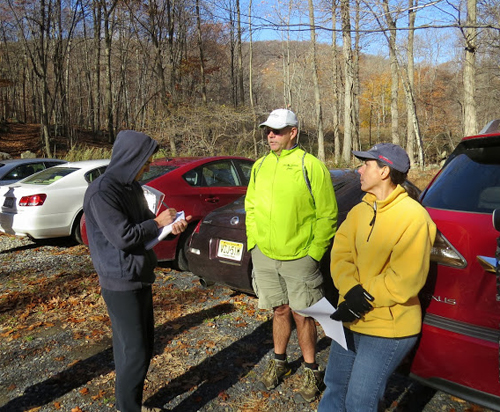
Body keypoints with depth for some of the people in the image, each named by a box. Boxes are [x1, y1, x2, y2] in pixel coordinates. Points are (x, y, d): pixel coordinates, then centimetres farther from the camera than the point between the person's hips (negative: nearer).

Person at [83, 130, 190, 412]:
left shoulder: (133, 187, 10)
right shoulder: (102, 191, -19)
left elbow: (145, 223, 16)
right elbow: (122, 236, -24)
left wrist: (170, 226, -4)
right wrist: (158, 223, -12)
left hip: (141, 278, 9)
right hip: (121, 283, -9)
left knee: (144, 344, 17)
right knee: (134, 352, -2)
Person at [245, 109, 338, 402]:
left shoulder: (311, 166, -9)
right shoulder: (260, 166, 7)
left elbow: (327, 215, -8)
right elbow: (251, 207, 15)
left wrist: (314, 252, -11)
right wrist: (253, 241, 8)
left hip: (299, 258, -4)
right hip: (264, 256, 4)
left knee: (302, 315, 6)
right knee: (280, 310, 18)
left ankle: (312, 371, 26)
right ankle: (279, 362, 37)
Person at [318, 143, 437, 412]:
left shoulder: (413, 217, -18)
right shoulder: (360, 211, 4)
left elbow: (406, 280, -22)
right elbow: (340, 253, -1)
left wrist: (364, 299, -19)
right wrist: (351, 291, -17)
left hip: (387, 328, -6)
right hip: (351, 318, 7)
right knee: (335, 385, 19)